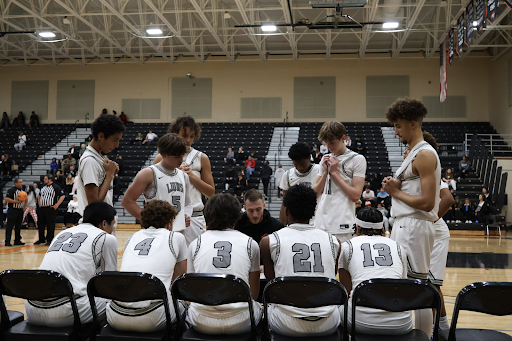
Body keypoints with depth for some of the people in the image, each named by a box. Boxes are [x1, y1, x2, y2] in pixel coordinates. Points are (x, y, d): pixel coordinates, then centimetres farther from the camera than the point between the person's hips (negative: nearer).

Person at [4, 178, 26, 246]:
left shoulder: (22, 190, 13)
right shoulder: (11, 190, -10)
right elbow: (7, 199, -17)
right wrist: (16, 201, -22)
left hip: (20, 210, 7)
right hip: (12, 210, -7)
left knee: (18, 226, 12)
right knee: (9, 226, -4)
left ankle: (17, 240, 20)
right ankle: (7, 241, 0)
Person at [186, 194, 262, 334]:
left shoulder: (196, 243, 5)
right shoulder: (250, 243, 3)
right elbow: (254, 294, 10)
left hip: (203, 323, 1)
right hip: (239, 323, 0)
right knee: (257, 306, 32)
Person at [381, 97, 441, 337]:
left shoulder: (425, 154, -13)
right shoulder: (413, 153, 17)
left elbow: (427, 202, -20)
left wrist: (396, 192, -11)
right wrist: (395, 186, 5)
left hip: (415, 227, -10)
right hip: (404, 226, 10)